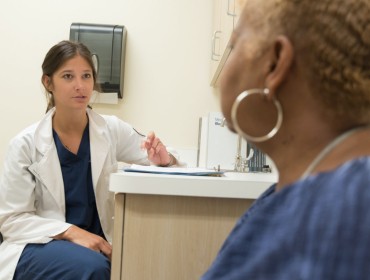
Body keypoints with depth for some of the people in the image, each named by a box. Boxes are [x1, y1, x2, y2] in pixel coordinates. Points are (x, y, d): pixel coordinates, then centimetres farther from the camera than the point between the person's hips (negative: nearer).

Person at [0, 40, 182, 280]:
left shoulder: (113, 130, -2)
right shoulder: (26, 144, -8)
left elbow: (161, 161, 4)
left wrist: (164, 159, -22)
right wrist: (70, 232, -22)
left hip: (95, 242, 3)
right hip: (40, 247, -3)